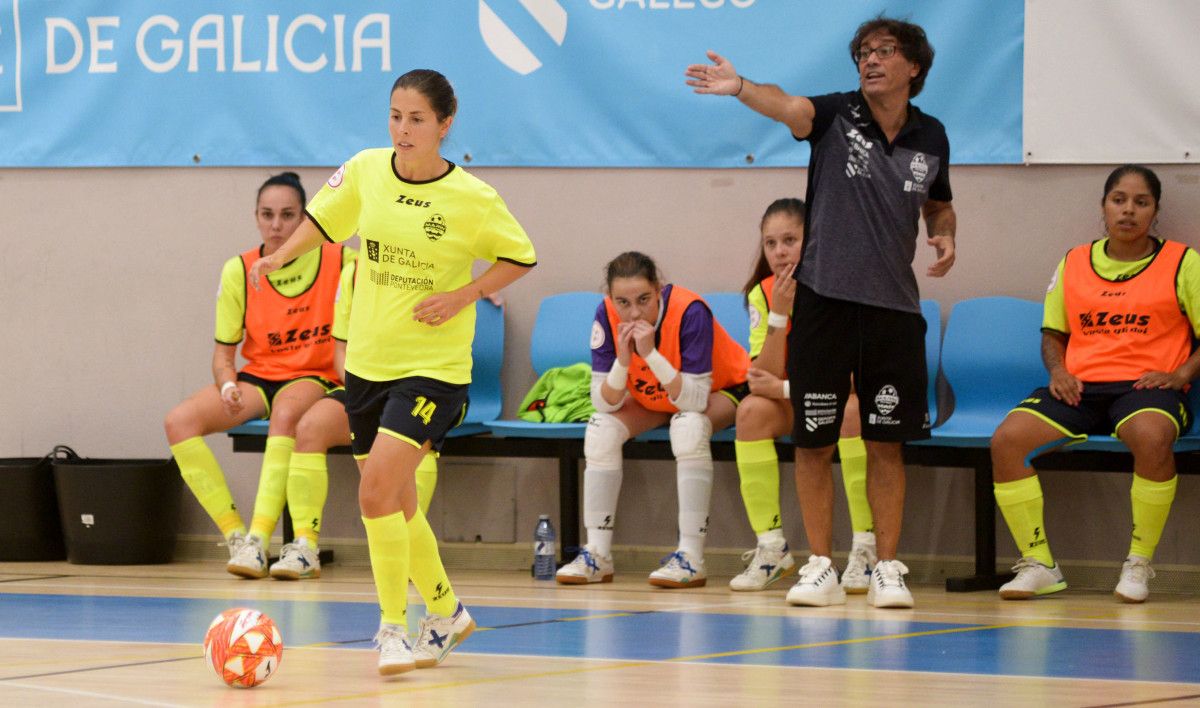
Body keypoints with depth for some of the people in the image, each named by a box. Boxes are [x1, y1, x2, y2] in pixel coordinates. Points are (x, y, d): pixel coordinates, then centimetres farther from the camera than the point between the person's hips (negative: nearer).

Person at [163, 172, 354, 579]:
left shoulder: (341, 261, -7)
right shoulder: (239, 271, -2)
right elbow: (224, 349, 3)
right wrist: (228, 383, -19)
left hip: (314, 378, -3)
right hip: (258, 376, 3)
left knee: (286, 413, -40)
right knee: (179, 422, -21)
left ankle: (259, 540, -43)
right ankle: (234, 534, -21)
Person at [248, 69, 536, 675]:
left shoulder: (472, 198, -11)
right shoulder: (367, 171, -1)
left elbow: (520, 257, 1)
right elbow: (324, 217, 17)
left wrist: (462, 296, -11)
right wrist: (280, 257, 2)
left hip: (434, 368, -5)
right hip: (367, 363, 5)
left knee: (378, 492, -20)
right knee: (396, 505, 14)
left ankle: (393, 626, -7)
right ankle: (445, 612, 35)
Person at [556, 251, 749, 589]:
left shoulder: (689, 311, -35)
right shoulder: (607, 316, -23)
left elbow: (694, 402, -36)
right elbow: (605, 404, -21)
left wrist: (650, 354, -45)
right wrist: (623, 359, -38)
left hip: (721, 389, -5)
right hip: (653, 398, 5)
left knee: (688, 427, -35)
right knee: (601, 429, -20)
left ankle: (691, 558, -32)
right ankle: (597, 554, -13)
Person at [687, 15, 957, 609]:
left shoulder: (931, 137, 7)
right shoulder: (836, 116, -4)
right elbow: (787, 106, -26)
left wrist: (944, 236, 3)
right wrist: (740, 88, -47)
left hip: (894, 308, 2)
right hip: (823, 299, -2)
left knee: (885, 444, 3)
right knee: (813, 442, 1)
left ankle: (887, 570, 12)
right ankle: (820, 568, 12)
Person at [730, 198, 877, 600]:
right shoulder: (763, 294, -9)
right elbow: (763, 379, -18)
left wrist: (786, 388, -25)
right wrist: (779, 313, -29)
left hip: (852, 399, -3)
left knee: (850, 410, -37)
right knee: (752, 410, -26)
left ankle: (865, 550, -29)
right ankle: (771, 548, -19)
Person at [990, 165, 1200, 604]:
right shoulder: (1074, 264, 16)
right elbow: (1052, 333, 22)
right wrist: (1057, 371, 1)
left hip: (1146, 387, -4)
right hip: (1081, 387, 4)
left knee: (1151, 436, -41)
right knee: (1007, 440, -22)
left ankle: (1139, 564, -24)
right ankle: (1038, 564, -13)